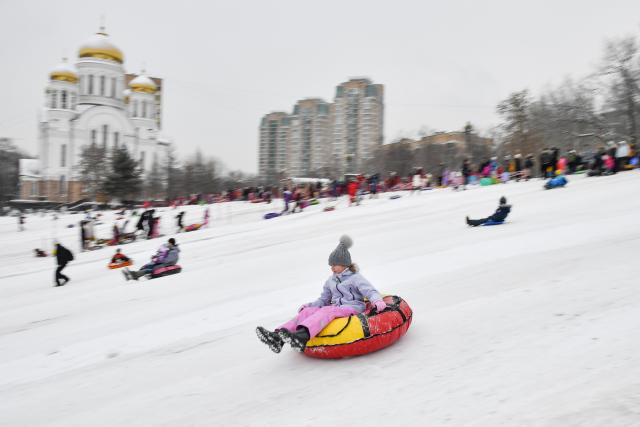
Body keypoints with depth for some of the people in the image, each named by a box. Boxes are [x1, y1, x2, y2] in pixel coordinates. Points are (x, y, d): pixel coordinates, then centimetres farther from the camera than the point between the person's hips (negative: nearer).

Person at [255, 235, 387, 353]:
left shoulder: (356, 278, 6)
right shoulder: (330, 281, 26)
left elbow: (371, 292, -5)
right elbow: (323, 300, 27)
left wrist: (378, 302, -26)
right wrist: (309, 305, 10)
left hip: (353, 308, -6)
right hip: (334, 308, 6)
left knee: (327, 311, -35)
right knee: (307, 311, -19)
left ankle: (302, 336, -63)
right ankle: (278, 337, -40)